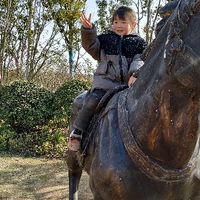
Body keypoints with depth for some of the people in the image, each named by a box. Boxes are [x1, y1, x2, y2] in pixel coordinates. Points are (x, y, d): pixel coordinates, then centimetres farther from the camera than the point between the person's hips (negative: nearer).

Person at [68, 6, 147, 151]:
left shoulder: (138, 43, 15)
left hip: (128, 83, 1)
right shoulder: (105, 40, 20)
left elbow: (140, 60, 2)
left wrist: (135, 74, -19)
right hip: (106, 81, -1)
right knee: (95, 99, -24)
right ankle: (77, 131, -18)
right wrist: (88, 29, -8)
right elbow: (91, 46, 8)